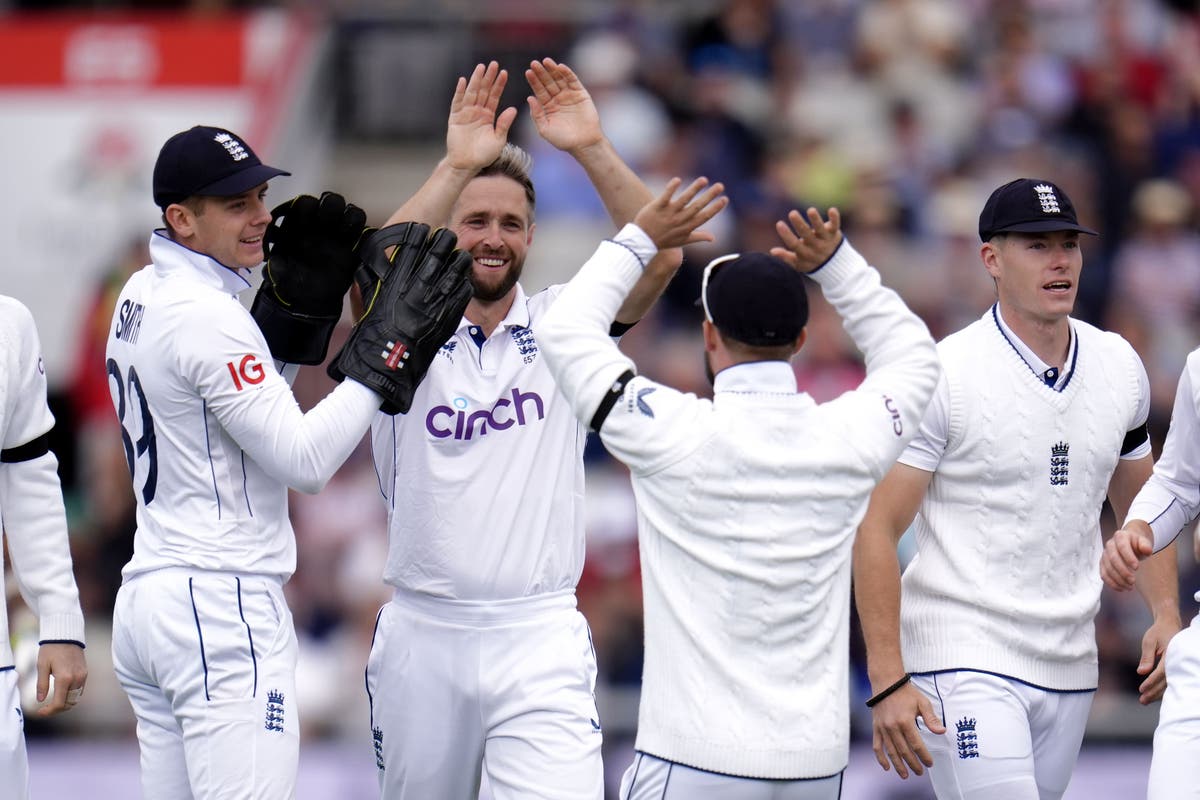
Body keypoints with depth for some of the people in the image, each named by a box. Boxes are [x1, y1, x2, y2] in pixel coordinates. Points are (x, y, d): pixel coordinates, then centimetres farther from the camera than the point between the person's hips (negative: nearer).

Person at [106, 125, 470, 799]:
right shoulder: (205, 315, -15)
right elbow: (303, 459, -16)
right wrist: (383, 351, -14)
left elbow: (257, 405, 23)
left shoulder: (144, 297, 14)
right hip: (222, 604, -10)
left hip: (147, 595, 10)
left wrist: (297, 306, 11)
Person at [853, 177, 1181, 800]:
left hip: (1069, 670, 6)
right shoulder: (944, 376, -11)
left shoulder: (1118, 366, 8)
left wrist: (1165, 614, 5)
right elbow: (876, 530, -11)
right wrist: (887, 680, -18)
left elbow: (1139, 504, 21)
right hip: (963, 655, -6)